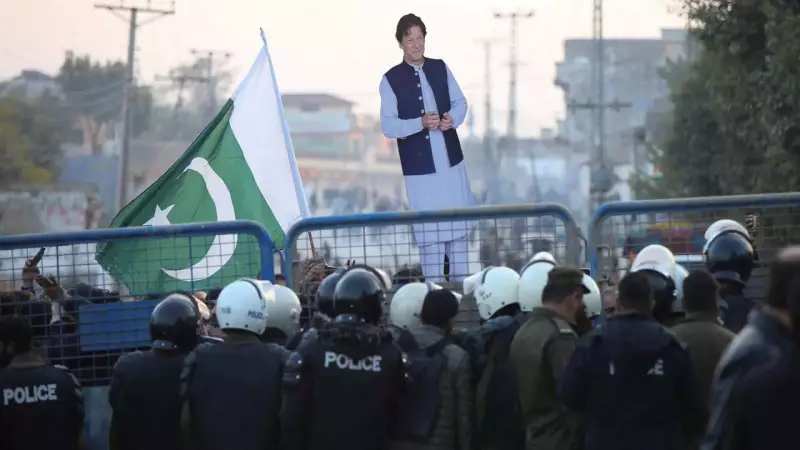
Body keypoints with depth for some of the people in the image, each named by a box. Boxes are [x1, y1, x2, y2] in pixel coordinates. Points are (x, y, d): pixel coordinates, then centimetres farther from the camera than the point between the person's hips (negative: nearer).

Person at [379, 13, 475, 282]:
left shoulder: (440, 68, 6)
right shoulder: (391, 79, -6)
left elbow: (460, 102, 12)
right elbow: (388, 126, -9)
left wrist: (453, 119, -11)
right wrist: (421, 123, -23)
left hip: (451, 159, 4)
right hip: (419, 165, -4)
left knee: (459, 224, 10)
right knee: (429, 230, -1)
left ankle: (461, 283, 21)